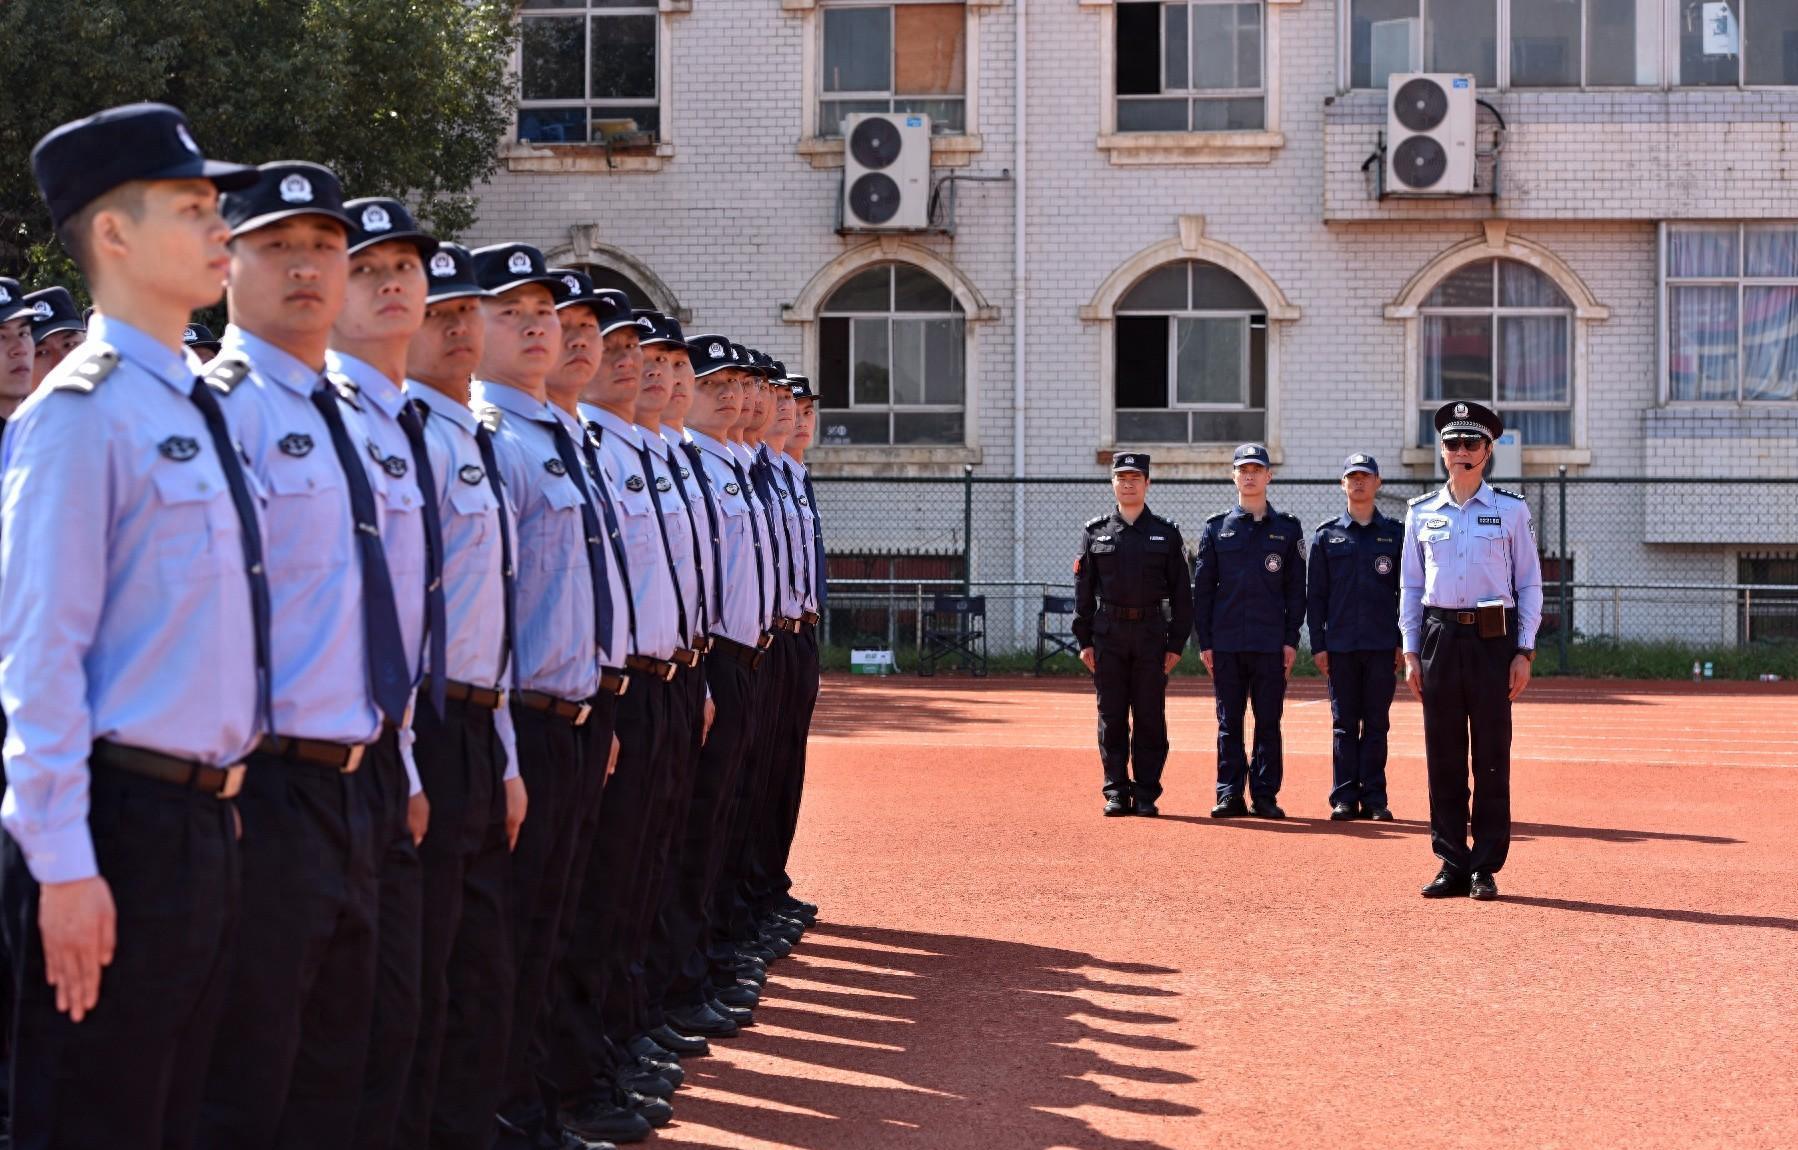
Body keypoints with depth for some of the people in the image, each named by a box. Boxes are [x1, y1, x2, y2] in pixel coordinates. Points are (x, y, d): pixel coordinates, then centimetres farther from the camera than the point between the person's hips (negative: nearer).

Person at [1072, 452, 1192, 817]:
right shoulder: (1095, 531, 7)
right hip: (1107, 634, 1)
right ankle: (1116, 792, 8)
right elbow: (1083, 591, 7)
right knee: (1111, 718, 2)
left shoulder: (1167, 533, 6)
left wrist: (1176, 644, -2)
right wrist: (1084, 641, 1)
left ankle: (1147, 794, 7)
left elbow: (1180, 593, 4)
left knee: (1150, 717, 0)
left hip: (1151, 633, -1)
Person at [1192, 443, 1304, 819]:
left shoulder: (1287, 528, 8)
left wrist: (1291, 640, -2)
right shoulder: (1217, 528, 8)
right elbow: (1202, 587, 7)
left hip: (1271, 643, 0)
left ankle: (1265, 795, 8)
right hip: (1226, 643, 0)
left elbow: (1296, 588, 6)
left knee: (1268, 722, 2)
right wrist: (1204, 642, 1)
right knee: (1229, 722, 3)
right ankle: (1229, 795, 7)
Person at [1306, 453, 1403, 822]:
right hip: (1340, 645, 0)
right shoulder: (1326, 535, 8)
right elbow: (1315, 594, 7)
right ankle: (1344, 798, 5)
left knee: (1376, 723, 2)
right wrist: (1318, 645, 0)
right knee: (1344, 724, 2)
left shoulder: (1395, 533, 8)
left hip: (1383, 645, 0)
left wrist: (1405, 642, 0)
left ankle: (1374, 798, 6)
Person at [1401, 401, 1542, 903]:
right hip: (1440, 636, 2)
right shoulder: (1421, 513, 10)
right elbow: (1411, 586, 13)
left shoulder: (1511, 509, 4)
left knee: (1492, 756, -1)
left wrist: (1524, 652, -3)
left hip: (1493, 637, -2)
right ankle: (1452, 865, 9)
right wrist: (1411, 653, 6)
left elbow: (1529, 584, 5)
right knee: (1443, 755, 3)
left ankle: (1486, 867, 5)